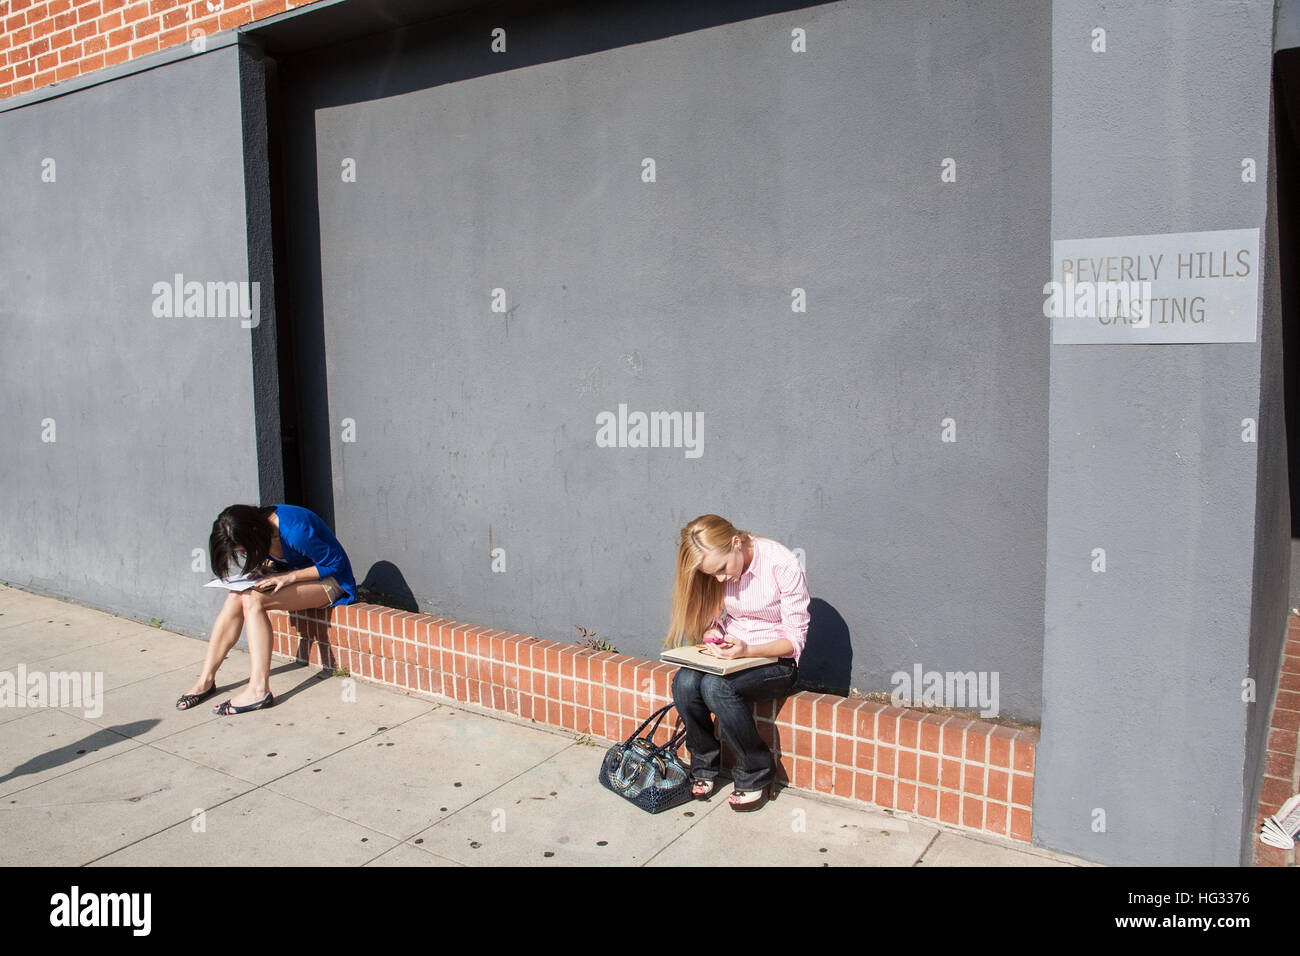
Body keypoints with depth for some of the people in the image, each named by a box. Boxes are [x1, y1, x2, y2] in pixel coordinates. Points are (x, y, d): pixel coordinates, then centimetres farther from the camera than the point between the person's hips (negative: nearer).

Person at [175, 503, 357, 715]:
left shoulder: (295, 531, -30)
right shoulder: (261, 523, -5)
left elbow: (336, 564, -21)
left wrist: (288, 577, -25)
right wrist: (265, 569, -7)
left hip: (330, 580, -8)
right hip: (290, 576, 8)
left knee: (253, 600, -25)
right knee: (236, 597, -14)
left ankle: (259, 689, -27)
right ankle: (206, 680, -7)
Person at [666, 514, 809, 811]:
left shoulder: (783, 564, -20)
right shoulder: (714, 567, -4)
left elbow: (795, 639, -14)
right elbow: (711, 619, 8)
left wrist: (747, 650, -30)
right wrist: (713, 636, -16)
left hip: (777, 661, -5)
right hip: (731, 652, 5)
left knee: (716, 687, -32)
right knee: (683, 683, -26)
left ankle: (757, 777, -11)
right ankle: (704, 767, -2)